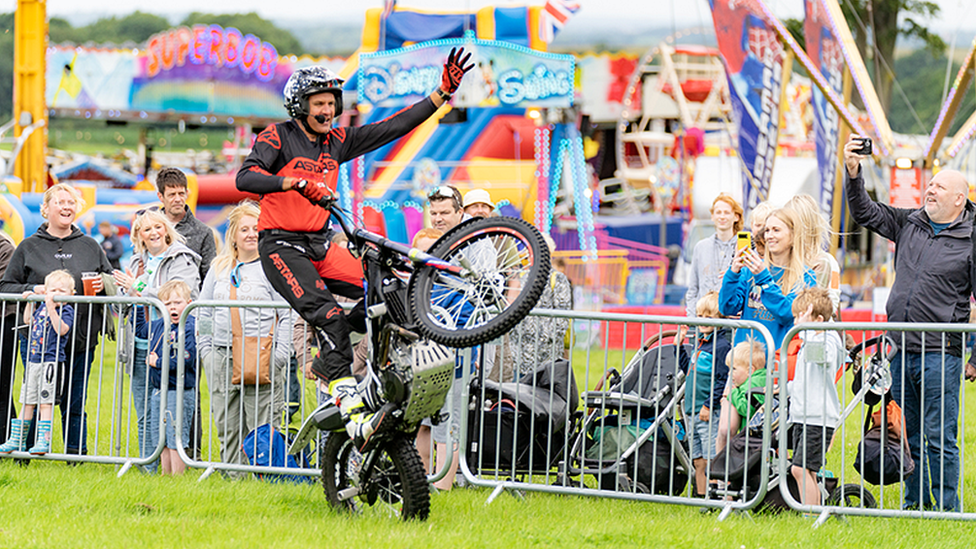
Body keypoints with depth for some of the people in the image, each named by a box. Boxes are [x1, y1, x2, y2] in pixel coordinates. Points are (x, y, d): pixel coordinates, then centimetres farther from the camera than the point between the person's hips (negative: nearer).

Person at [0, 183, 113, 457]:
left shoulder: (90, 247, 12)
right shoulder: (29, 247, 7)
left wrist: (103, 286, -5)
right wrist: (33, 290, -12)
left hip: (81, 339, 2)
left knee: (74, 403, 4)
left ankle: (76, 455, 11)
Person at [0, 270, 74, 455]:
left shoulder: (67, 310, -7)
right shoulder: (42, 307, 12)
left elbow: (61, 329, -24)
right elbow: (29, 321, 28)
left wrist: (52, 308, -29)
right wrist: (29, 302, 16)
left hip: (51, 362, -7)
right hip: (33, 361, 7)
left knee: (45, 402, -9)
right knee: (27, 402, 12)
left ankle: (44, 441, -7)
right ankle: (16, 440, 19)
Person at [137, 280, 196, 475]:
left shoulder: (189, 328, -14)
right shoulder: (159, 326, 10)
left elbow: (185, 360, -23)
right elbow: (140, 328, 31)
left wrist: (158, 362, -13)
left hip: (179, 391, -8)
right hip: (159, 390, 8)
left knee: (175, 440, -6)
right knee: (161, 440, 14)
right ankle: (166, 475, 23)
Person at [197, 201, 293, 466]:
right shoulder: (219, 268, 14)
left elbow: (287, 316, -3)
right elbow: (204, 313, 20)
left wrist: (279, 357, -10)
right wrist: (206, 349, 10)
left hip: (261, 361, -5)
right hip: (221, 357, 5)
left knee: (262, 429, -7)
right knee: (227, 428, 7)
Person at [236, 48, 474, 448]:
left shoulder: (337, 142, 11)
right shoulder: (278, 137, -6)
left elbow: (392, 128, 9)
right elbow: (245, 178, -21)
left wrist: (443, 92, 4)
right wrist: (296, 182, -36)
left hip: (320, 245, 7)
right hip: (281, 246, -7)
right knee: (327, 315, -26)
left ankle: (327, 361, 9)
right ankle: (354, 417, -35)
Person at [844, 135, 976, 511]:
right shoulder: (909, 224, 11)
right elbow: (865, 212, 13)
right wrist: (852, 172, -4)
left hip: (940, 353, -6)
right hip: (901, 350, 6)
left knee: (939, 437, -6)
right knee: (909, 436, 11)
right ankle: (914, 506, 20)